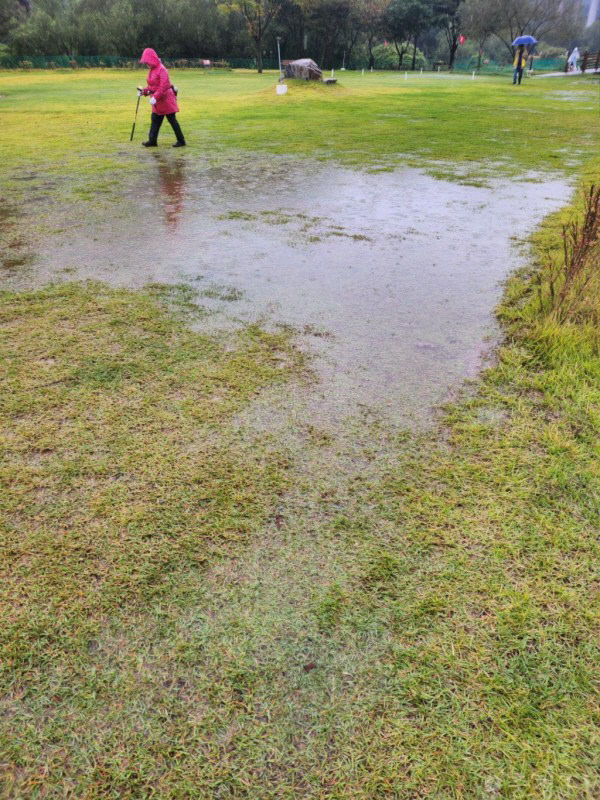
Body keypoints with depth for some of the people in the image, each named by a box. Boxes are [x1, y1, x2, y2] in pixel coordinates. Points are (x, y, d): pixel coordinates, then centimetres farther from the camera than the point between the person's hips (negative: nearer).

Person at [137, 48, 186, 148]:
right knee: (155, 120, 10)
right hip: (157, 100, 9)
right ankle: (152, 140, 16)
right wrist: (144, 91, 5)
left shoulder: (161, 69, -16)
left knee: (172, 119, -4)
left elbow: (163, 86, -23)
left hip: (165, 98, -9)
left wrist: (155, 97, -27)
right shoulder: (152, 69, 12)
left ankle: (181, 141, 3)